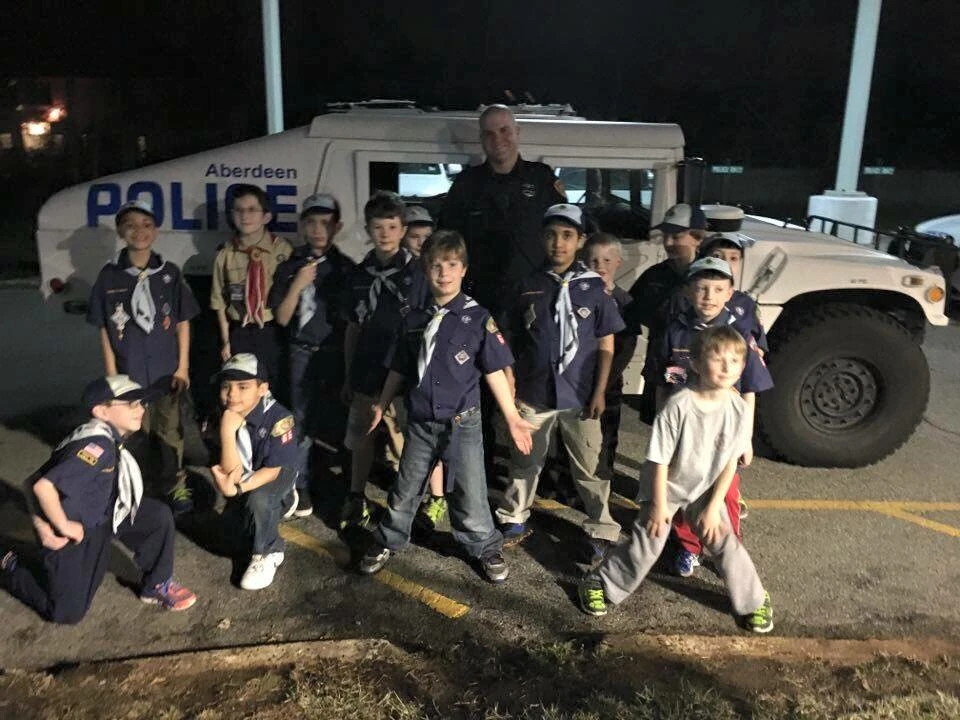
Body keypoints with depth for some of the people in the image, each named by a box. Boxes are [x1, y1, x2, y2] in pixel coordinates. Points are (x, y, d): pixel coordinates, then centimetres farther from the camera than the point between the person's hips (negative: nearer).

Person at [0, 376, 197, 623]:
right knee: (68, 613, 2)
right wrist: (63, 526, -22)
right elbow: (43, 486, -36)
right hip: (74, 532, -8)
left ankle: (156, 585, 12)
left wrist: (40, 523, -7)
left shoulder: (109, 439, -1)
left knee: (159, 515, -3)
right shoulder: (98, 445, -28)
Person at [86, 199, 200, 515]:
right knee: (136, 435, 10)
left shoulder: (169, 273, -3)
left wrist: (183, 367, -1)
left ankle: (175, 486, 28)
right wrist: (111, 374, -1)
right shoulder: (109, 276, -3)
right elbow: (105, 329, 1)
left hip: (167, 371, 0)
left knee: (170, 433, 11)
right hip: (129, 373, 0)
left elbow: (182, 323, 2)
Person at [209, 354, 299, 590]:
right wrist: (228, 431, -42)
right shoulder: (222, 418, -21)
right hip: (245, 474, 6)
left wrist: (237, 489, -38)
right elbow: (231, 472, -28)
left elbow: (272, 469, -24)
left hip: (279, 473, -6)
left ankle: (268, 554, -4)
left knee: (258, 499, -29)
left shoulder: (279, 418, -31)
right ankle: (281, 502, 29)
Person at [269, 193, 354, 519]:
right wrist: (298, 283, -13)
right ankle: (300, 487, 14)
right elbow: (282, 318, -1)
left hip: (338, 353, -1)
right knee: (301, 421, 3)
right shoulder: (289, 268, 3)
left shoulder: (346, 268, 2)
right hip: (303, 354, 1)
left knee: (342, 419, -3)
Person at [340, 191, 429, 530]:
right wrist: (347, 376, 11)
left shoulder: (417, 273, -6)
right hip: (366, 372, 4)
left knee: (406, 443, 4)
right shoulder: (360, 274, 5)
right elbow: (352, 329, 10)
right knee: (360, 439, 15)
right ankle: (356, 499, 32)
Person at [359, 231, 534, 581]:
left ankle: (487, 548, 29)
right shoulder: (414, 320, 1)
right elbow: (399, 370, 12)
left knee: (470, 493, 6)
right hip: (420, 423, 3)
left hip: (462, 423, -3)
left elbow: (494, 371, -6)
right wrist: (381, 406, 17)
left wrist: (512, 417, -7)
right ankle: (388, 541, 38)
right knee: (405, 489, 16)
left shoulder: (478, 318, -9)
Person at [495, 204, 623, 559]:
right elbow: (510, 337, 8)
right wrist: (510, 381, 2)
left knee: (589, 467, 7)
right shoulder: (528, 285, 1)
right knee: (525, 461, 15)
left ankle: (601, 530, 22)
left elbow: (606, 346, 0)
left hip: (579, 396, -2)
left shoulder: (594, 287, -3)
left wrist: (599, 392, -4)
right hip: (533, 393, 2)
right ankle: (514, 520, 32)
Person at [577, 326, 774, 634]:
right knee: (645, 545, 2)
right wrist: (659, 504, -13)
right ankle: (598, 584, 24)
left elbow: (730, 463, -6)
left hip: (706, 492, 3)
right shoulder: (678, 406, -28)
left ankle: (753, 600, 29)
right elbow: (660, 460, -19)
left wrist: (713, 507, -6)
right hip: (667, 489, -3)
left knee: (727, 544, 4)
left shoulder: (739, 409, -16)